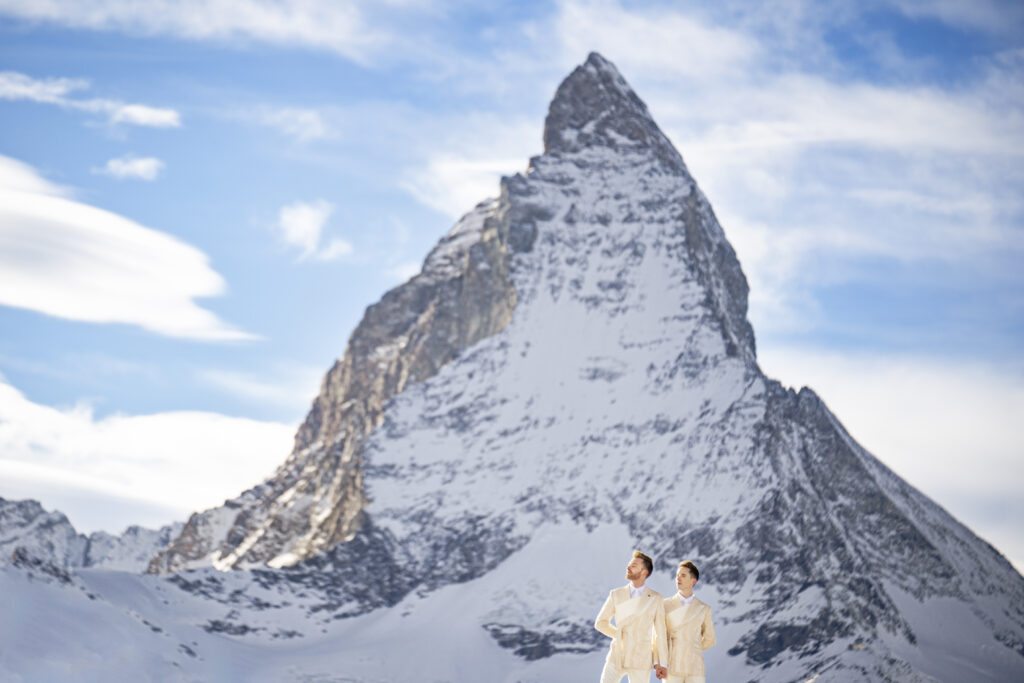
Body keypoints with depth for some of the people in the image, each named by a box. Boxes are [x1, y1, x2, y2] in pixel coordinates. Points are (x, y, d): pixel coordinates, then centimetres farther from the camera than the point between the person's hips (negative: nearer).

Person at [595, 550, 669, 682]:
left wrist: (659, 663, 3)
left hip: (640, 661, -1)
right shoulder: (616, 595, 6)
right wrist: (620, 636, 5)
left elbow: (660, 633, 4)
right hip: (616, 657, 1)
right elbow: (600, 623, 14)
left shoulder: (656, 599, 2)